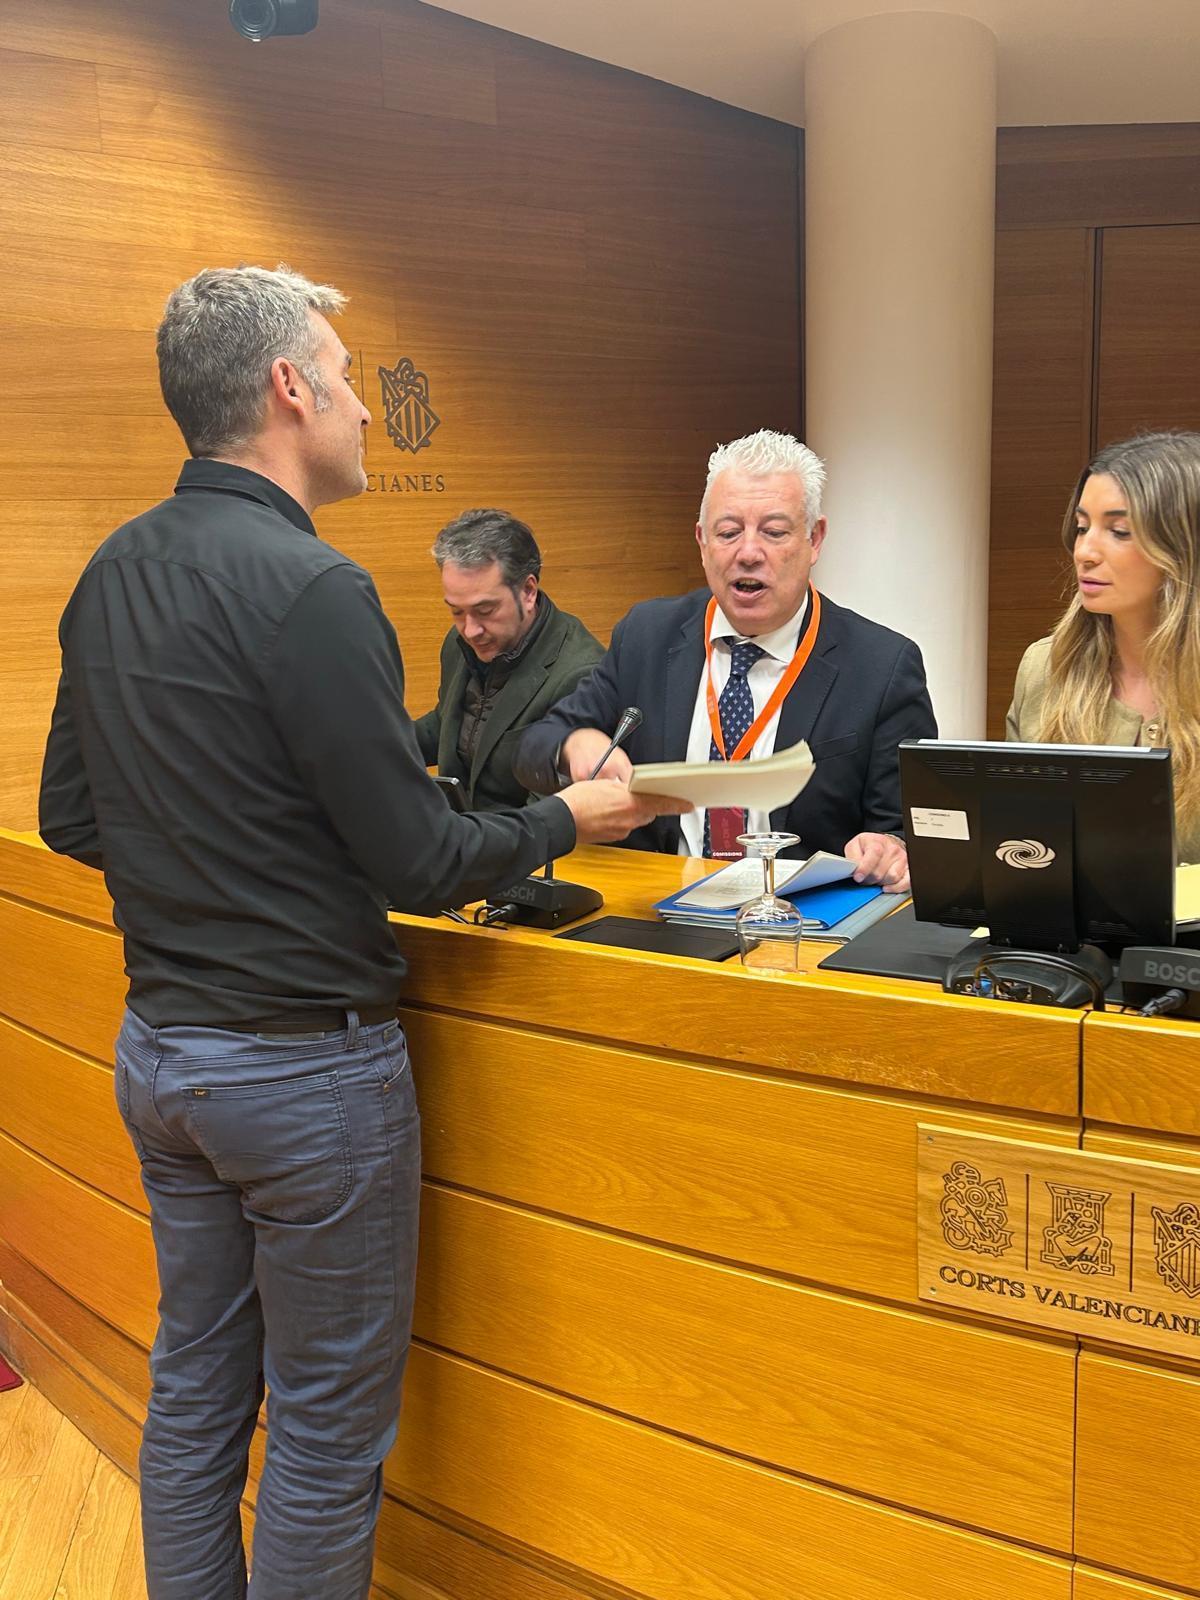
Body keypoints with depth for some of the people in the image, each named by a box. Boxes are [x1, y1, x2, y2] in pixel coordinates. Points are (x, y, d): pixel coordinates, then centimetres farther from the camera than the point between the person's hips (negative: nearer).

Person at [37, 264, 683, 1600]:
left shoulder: (111, 575, 5)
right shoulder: (306, 586, -21)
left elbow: (69, 818, 11)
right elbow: (420, 863, -20)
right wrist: (566, 818, -3)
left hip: (157, 1046, 8)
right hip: (304, 1061, -8)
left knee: (193, 1389, 20)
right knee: (328, 1424, 9)